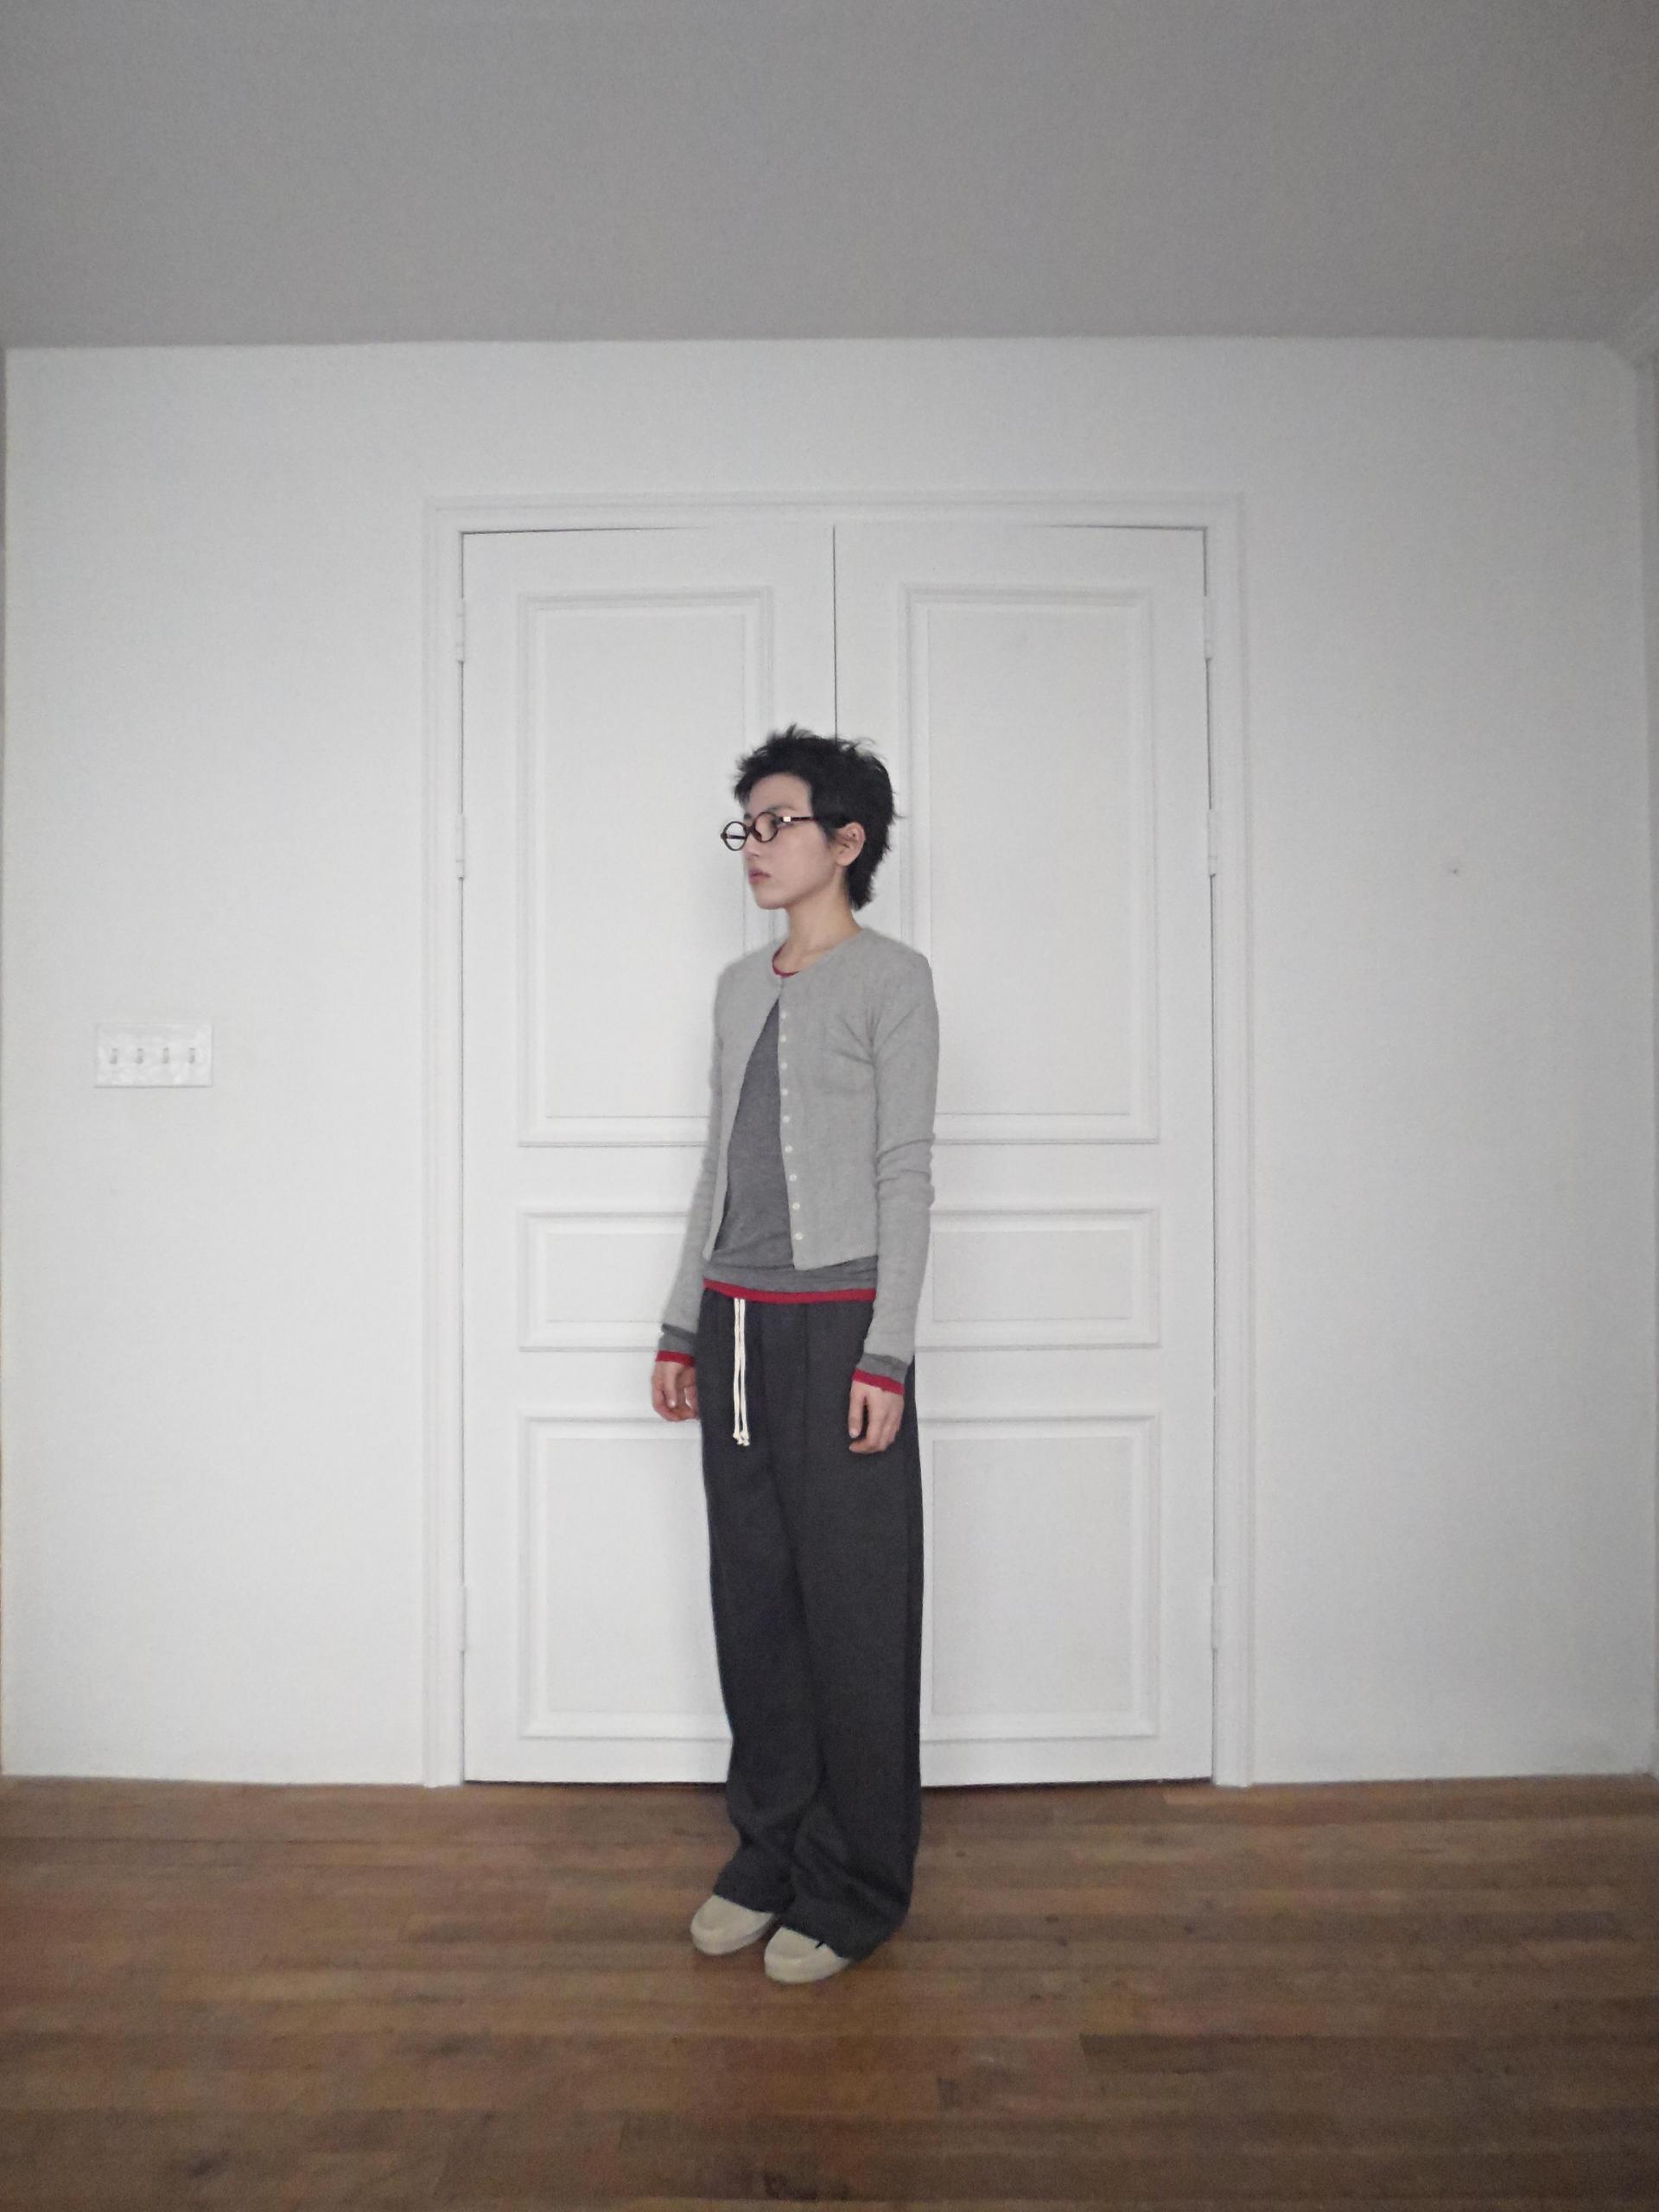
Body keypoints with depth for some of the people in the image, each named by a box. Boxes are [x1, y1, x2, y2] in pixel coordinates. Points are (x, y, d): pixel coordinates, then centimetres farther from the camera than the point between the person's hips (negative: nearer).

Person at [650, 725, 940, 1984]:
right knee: (751, 1594, 12)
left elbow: (906, 1174, -8)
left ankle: (855, 1887, 18)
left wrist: (887, 1352, -14)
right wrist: (682, 1326, 15)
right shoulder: (740, 986, 15)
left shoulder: (892, 979, -4)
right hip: (738, 1325, 7)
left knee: (853, 1606, 2)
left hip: (836, 1321, -6)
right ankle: (771, 1852, 27)